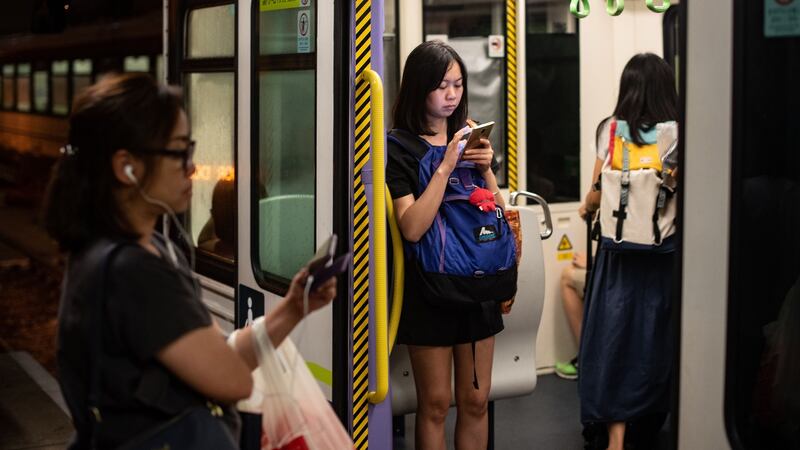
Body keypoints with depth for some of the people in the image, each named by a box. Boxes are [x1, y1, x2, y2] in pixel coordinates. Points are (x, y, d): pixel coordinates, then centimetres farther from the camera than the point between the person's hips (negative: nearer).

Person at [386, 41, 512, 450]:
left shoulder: (471, 138, 8)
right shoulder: (399, 149, -9)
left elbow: (498, 215, 8)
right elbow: (412, 228, -20)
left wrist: (486, 169, -8)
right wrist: (445, 167, -23)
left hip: (477, 282, 5)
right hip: (428, 288, -5)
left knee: (475, 401, 9)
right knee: (435, 404, 4)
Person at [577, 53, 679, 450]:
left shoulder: (612, 129, -3)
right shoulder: (679, 133, -6)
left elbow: (597, 193, 6)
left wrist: (587, 209, 27)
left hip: (618, 251, 0)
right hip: (665, 253, 0)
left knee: (614, 333, 7)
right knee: (655, 335, 11)